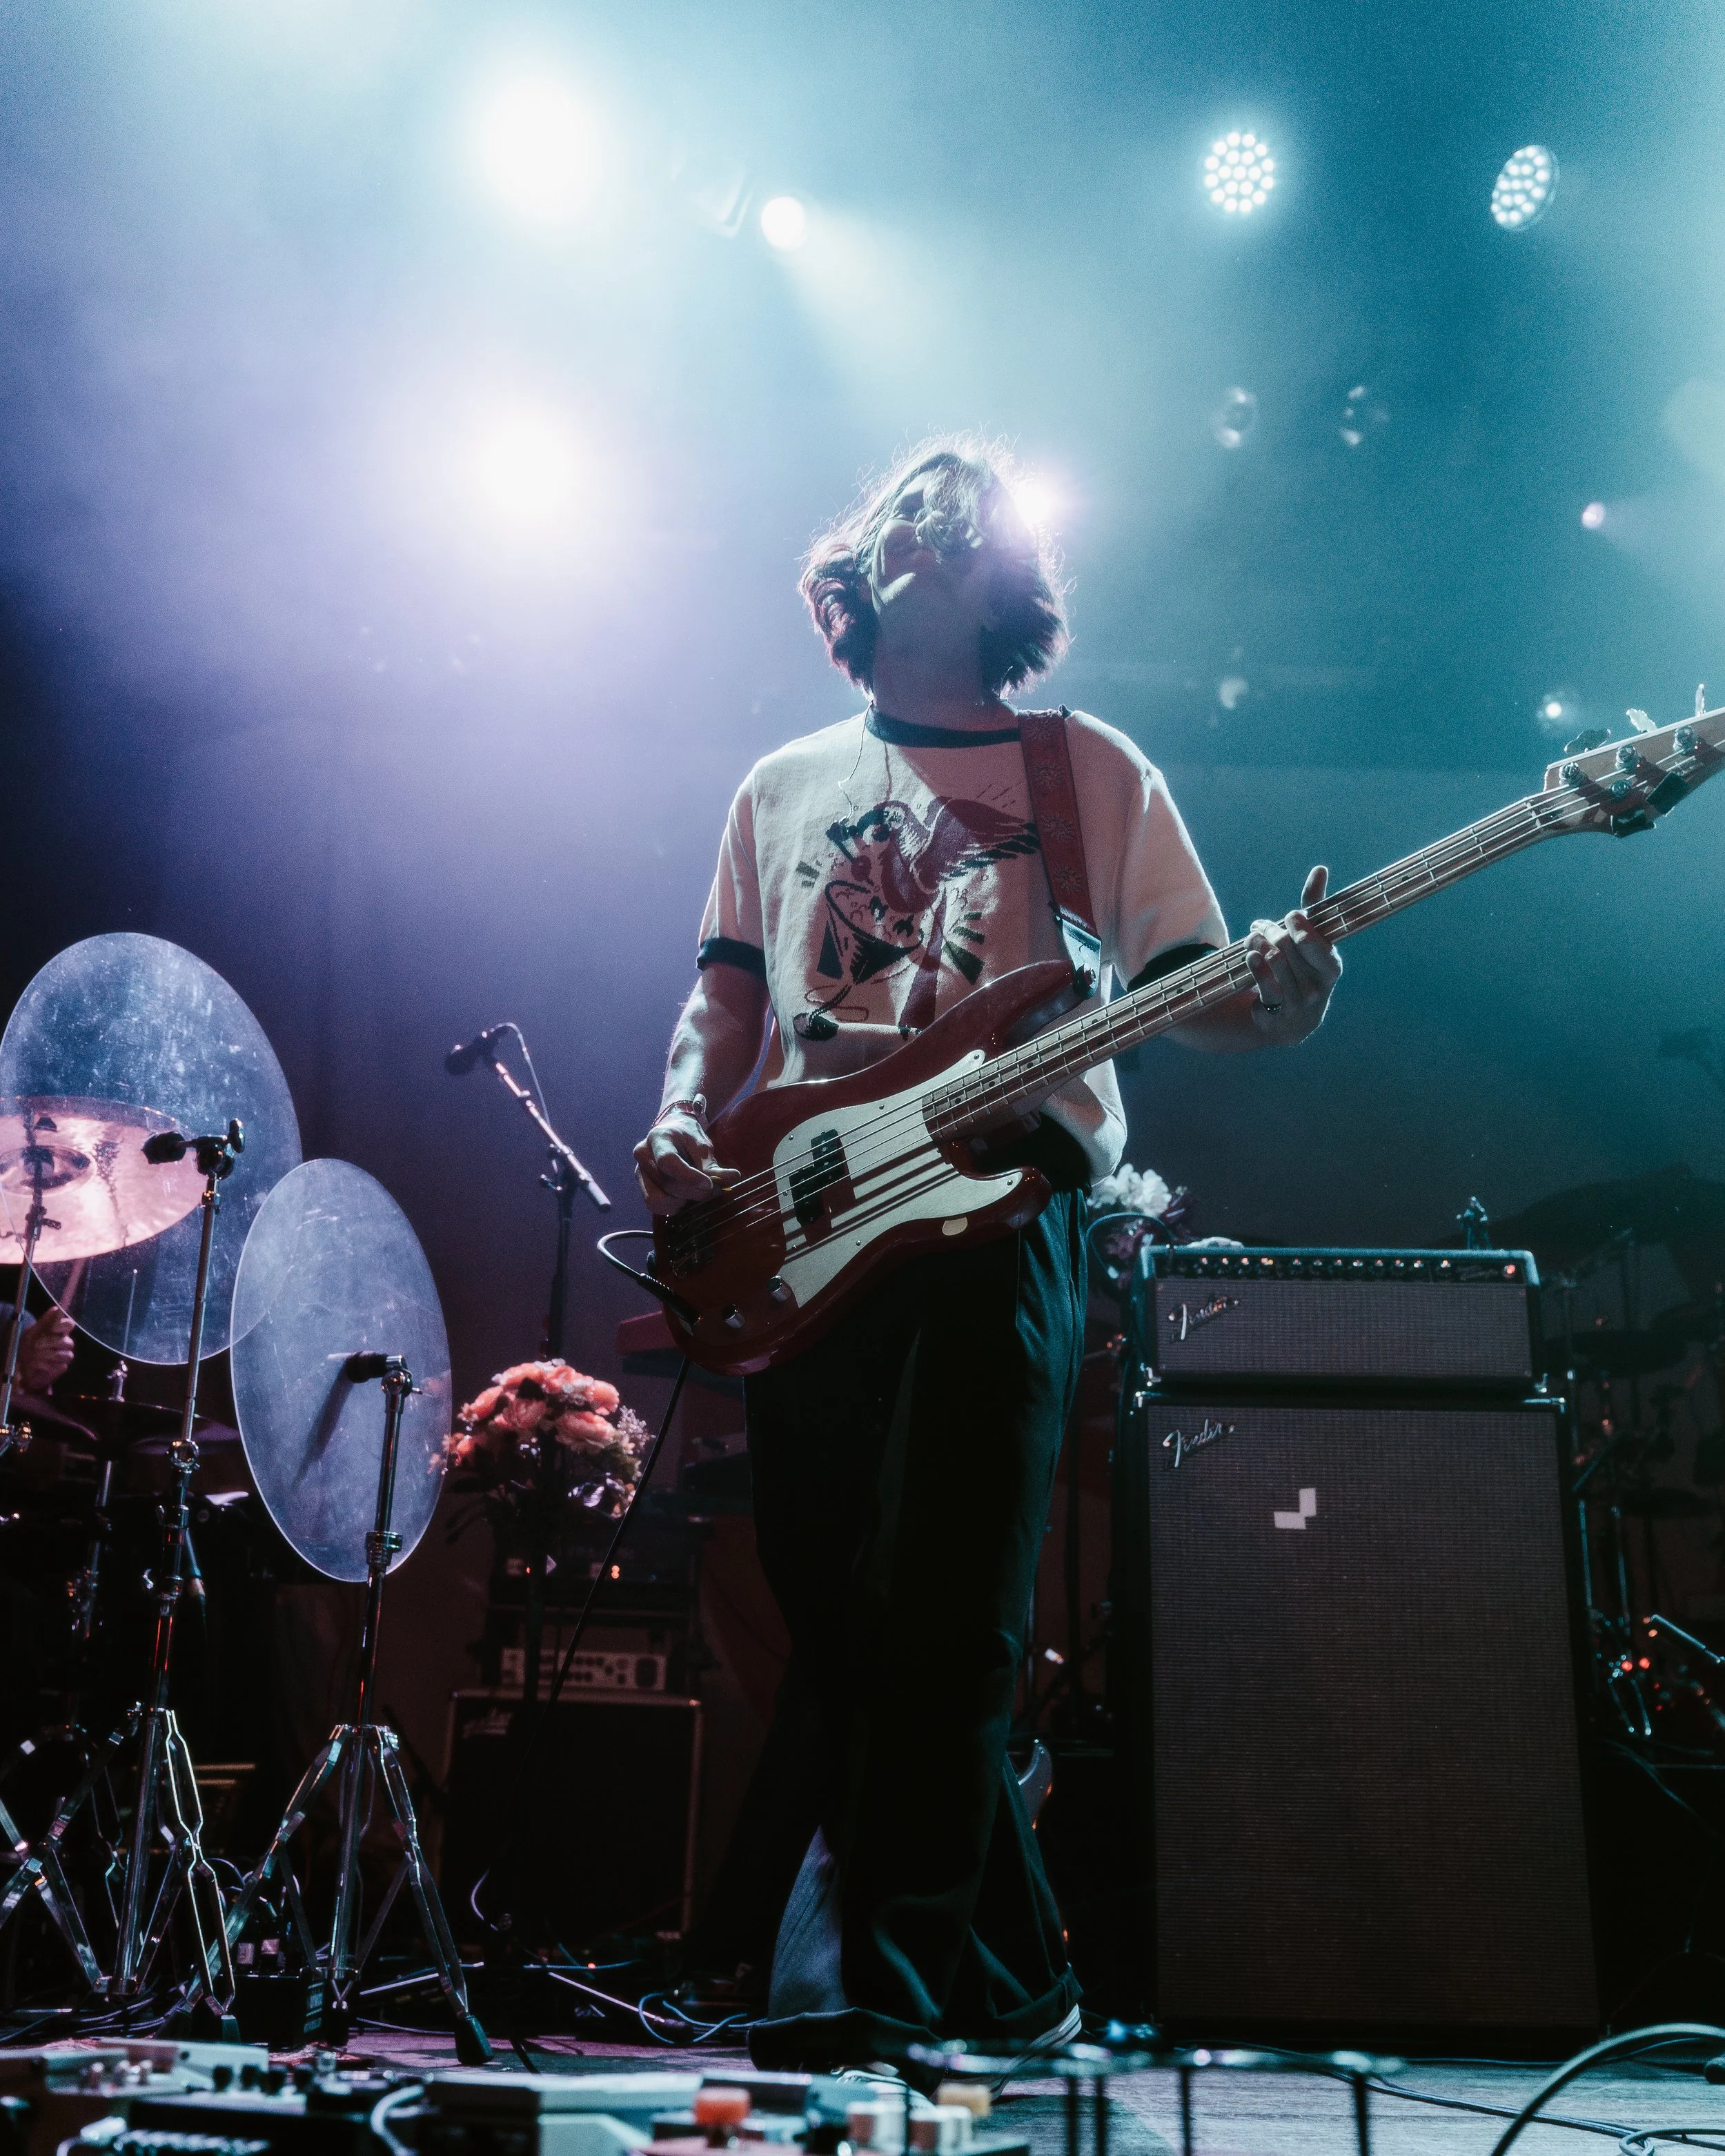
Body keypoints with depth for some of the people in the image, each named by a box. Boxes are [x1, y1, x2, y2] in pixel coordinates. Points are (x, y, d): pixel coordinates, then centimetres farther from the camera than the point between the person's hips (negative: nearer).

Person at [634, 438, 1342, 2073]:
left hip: (1001, 1194, -3)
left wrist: (1274, 1003, -16)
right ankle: (1011, 1979, 17)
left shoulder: (1090, 769, 14)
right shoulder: (783, 788, 23)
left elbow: (1185, 987, 7)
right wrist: (683, 1123, -2)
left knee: (937, 1616, -15)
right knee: (837, 1620, 2)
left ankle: (860, 1987, -7)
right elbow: (725, 992, 18)